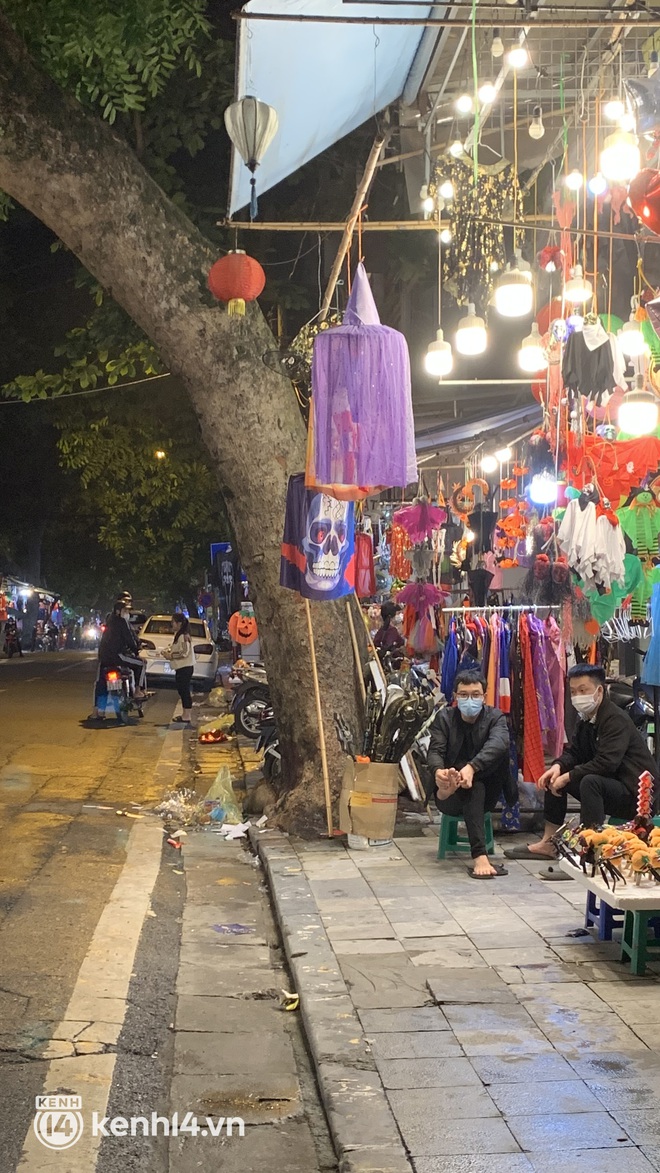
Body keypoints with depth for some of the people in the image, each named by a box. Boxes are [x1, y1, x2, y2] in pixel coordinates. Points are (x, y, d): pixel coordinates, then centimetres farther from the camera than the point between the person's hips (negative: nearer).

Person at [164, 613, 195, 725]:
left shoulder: (183, 636, -17)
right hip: (181, 667, 10)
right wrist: (169, 650, 9)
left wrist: (171, 656, -16)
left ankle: (186, 716, -4)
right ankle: (186, 713, 22)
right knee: (182, 690, 15)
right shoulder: (178, 634, 14)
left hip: (185, 667, -10)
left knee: (184, 690, -7)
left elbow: (184, 653, -22)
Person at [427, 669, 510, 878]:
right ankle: (479, 857, -49)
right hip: (452, 799, -1)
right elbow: (435, 751, -15)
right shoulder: (444, 718, 1)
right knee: (474, 789, -37)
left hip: (486, 794, 1)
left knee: (501, 751, -23)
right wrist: (438, 771, -42)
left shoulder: (495, 717, -2)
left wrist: (471, 768, -46)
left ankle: (454, 786, -34)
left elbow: (498, 743, -26)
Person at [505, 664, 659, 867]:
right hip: (610, 787, 10)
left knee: (590, 781, -36)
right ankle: (548, 844, 12)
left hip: (634, 793, -10)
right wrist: (558, 767, -12)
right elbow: (574, 752, 11)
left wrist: (568, 777, -23)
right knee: (556, 777, 10)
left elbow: (606, 762, -30)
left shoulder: (616, 719, -20)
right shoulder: (586, 720, 9)